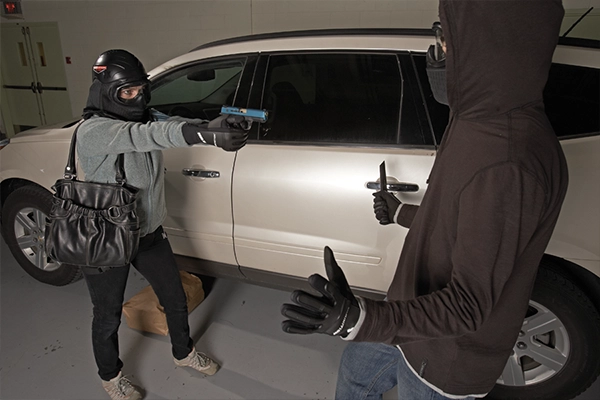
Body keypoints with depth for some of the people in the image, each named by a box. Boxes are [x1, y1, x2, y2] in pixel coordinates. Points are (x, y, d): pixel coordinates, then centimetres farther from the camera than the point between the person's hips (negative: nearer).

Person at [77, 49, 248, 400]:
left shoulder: (144, 121, 0)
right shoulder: (92, 131, -23)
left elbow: (172, 127, -16)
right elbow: (145, 136, -40)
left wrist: (211, 125, -39)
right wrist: (209, 135, -55)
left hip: (150, 235, 6)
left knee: (176, 300, 17)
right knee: (108, 317, 16)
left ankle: (184, 353, 46)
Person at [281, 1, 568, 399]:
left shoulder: (508, 164, -35)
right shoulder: (485, 123, -3)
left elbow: (469, 305, -31)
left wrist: (360, 319, -45)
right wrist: (401, 213, 27)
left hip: (448, 360, -8)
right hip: (417, 311, 8)